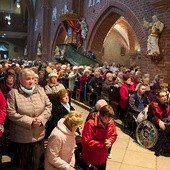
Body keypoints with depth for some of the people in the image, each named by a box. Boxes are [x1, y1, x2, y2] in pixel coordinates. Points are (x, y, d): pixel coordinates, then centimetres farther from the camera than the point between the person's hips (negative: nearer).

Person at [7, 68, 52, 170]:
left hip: (39, 135, 3)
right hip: (21, 138, -3)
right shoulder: (14, 93, -9)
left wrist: (41, 118, -15)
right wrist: (30, 121, -20)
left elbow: (49, 106, 3)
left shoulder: (40, 90, 3)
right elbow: (11, 113, -14)